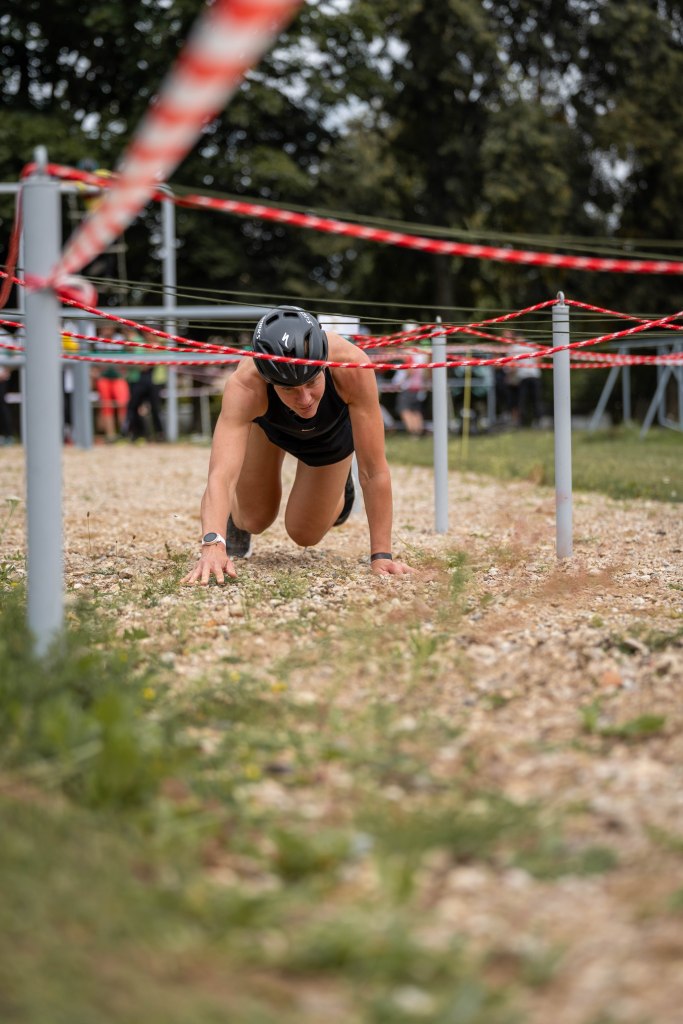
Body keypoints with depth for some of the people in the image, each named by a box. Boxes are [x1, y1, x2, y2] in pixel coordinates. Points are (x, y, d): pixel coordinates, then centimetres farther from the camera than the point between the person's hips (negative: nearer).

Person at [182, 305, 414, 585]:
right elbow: (221, 474, -55)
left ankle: (337, 486, 38)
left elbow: (375, 470, -40)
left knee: (305, 534, 7)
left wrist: (381, 555, -41)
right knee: (254, 520, 3)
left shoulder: (352, 367, -46)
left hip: (333, 430, 0)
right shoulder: (245, 384, -46)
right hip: (267, 424, 0)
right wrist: (212, 544, -71)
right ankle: (235, 521, 39)